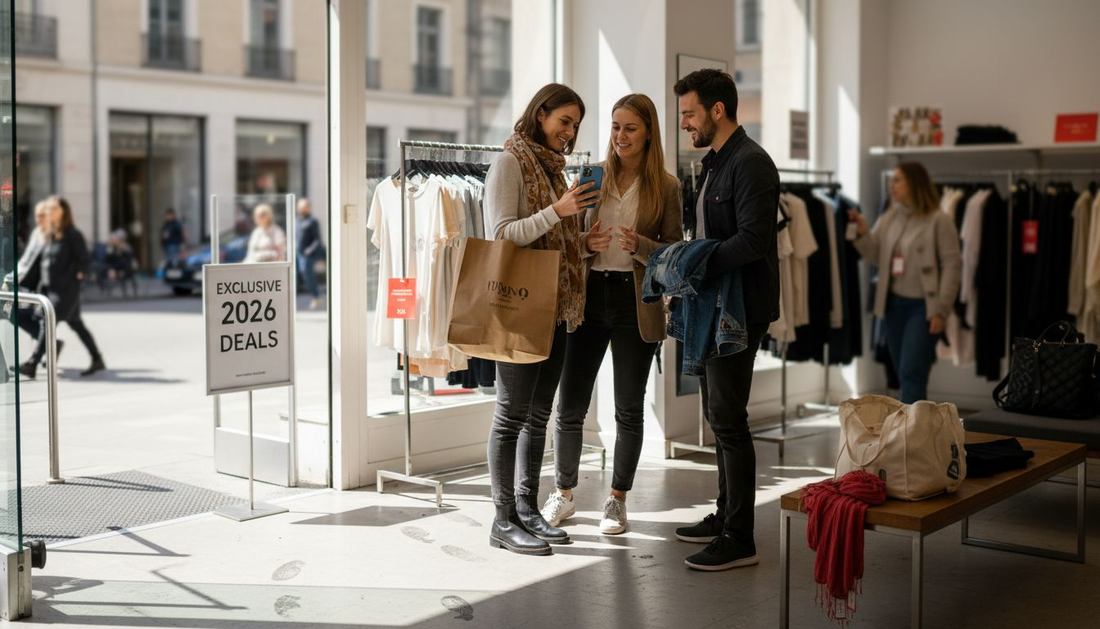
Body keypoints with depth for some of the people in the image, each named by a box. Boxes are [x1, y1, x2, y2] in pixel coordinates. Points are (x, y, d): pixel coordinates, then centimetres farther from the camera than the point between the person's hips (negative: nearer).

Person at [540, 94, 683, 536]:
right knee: (569, 406, 4)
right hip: (589, 297, 2)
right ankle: (564, 494, 22)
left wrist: (640, 245, -19)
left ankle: (617, 500, 21)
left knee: (629, 408, 6)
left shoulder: (666, 186, 0)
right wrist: (586, 243, -11)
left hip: (636, 303, -2)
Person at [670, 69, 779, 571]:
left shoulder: (750, 163, -14)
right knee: (718, 415, 15)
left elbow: (751, 239, -23)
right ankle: (726, 516, 27)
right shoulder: (715, 163, 18)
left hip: (739, 308, -10)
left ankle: (739, 539, -1)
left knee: (728, 419, -8)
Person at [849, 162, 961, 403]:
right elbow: (876, 256, 8)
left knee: (911, 373, -12)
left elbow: (952, 266, -10)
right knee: (904, 375, 12)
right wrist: (863, 233, -10)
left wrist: (941, 310, -15)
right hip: (894, 304, 6)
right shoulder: (888, 219, 9)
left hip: (923, 306, -6)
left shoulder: (938, 221, -9)